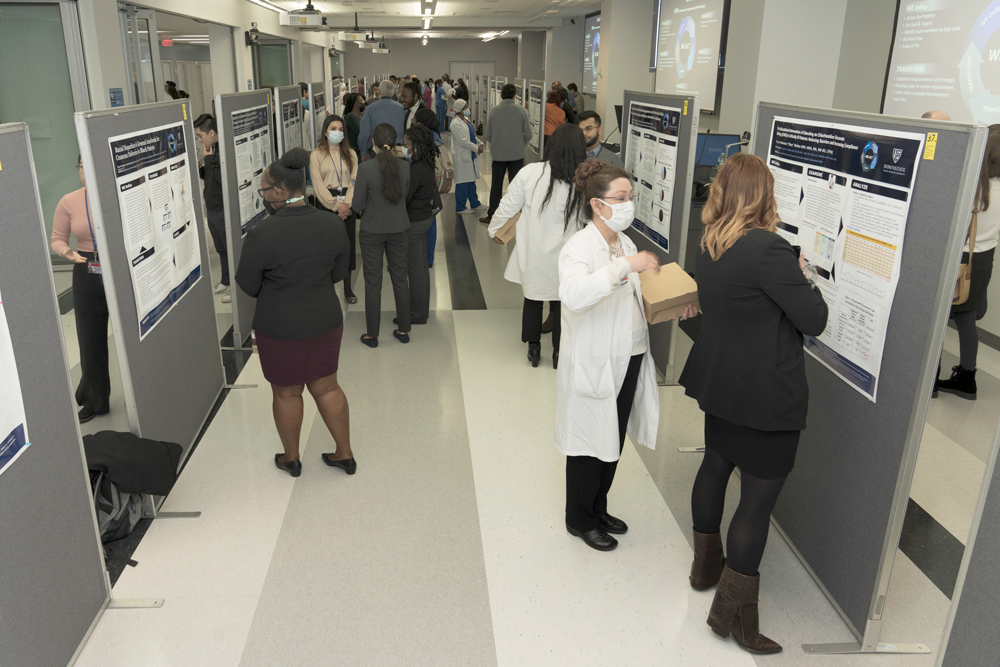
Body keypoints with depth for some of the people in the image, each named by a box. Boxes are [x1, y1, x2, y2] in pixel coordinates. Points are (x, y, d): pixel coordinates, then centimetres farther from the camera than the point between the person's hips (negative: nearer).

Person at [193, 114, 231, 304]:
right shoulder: (212, 150, 10)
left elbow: (222, 178, -26)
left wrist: (209, 160, -18)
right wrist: (198, 169, 1)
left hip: (223, 209, -9)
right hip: (211, 208, 9)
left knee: (230, 248, 1)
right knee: (221, 249, 19)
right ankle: (225, 282, 32)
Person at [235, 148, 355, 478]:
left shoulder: (262, 234, -21)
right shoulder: (332, 225, -8)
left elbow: (247, 285, -10)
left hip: (280, 327, -4)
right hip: (326, 319, 4)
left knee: (286, 393, 15)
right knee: (326, 387, 18)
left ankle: (291, 459, 34)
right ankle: (345, 454, 29)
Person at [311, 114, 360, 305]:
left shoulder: (351, 154, 9)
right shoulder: (316, 155, 1)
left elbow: (354, 181, 0)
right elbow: (318, 185, -6)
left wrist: (346, 204, -14)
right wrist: (335, 205, -14)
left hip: (347, 205, 2)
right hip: (325, 204, -2)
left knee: (348, 244, 4)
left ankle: (348, 288, 14)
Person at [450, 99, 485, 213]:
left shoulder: (467, 120, 12)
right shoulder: (456, 124, -19)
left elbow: (472, 135, 19)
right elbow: (463, 141, -23)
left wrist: (480, 143, 2)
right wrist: (477, 148, -17)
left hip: (472, 155, 10)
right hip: (463, 156, -10)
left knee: (471, 180, 18)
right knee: (463, 182, -4)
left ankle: (475, 204, 29)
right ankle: (460, 207, 5)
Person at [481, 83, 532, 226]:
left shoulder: (493, 111, -3)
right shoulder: (521, 110, -6)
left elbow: (488, 135, 1)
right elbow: (528, 135, -3)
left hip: (498, 154, 1)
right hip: (517, 154, -1)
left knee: (496, 186, 10)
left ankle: (491, 215, 14)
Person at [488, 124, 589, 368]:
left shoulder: (529, 173, -14)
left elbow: (508, 206, -4)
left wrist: (494, 229, 13)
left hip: (532, 253, 1)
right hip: (564, 256, 0)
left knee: (533, 299, 19)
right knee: (562, 302, 16)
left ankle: (533, 349, 32)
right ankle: (559, 353, 28)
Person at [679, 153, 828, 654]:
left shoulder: (709, 247, 4)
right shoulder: (768, 248, -23)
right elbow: (814, 320, -18)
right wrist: (800, 275, -1)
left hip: (720, 383, 9)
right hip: (766, 395, -9)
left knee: (715, 465, 22)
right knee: (759, 497, 3)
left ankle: (706, 565, 42)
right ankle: (733, 609, 15)